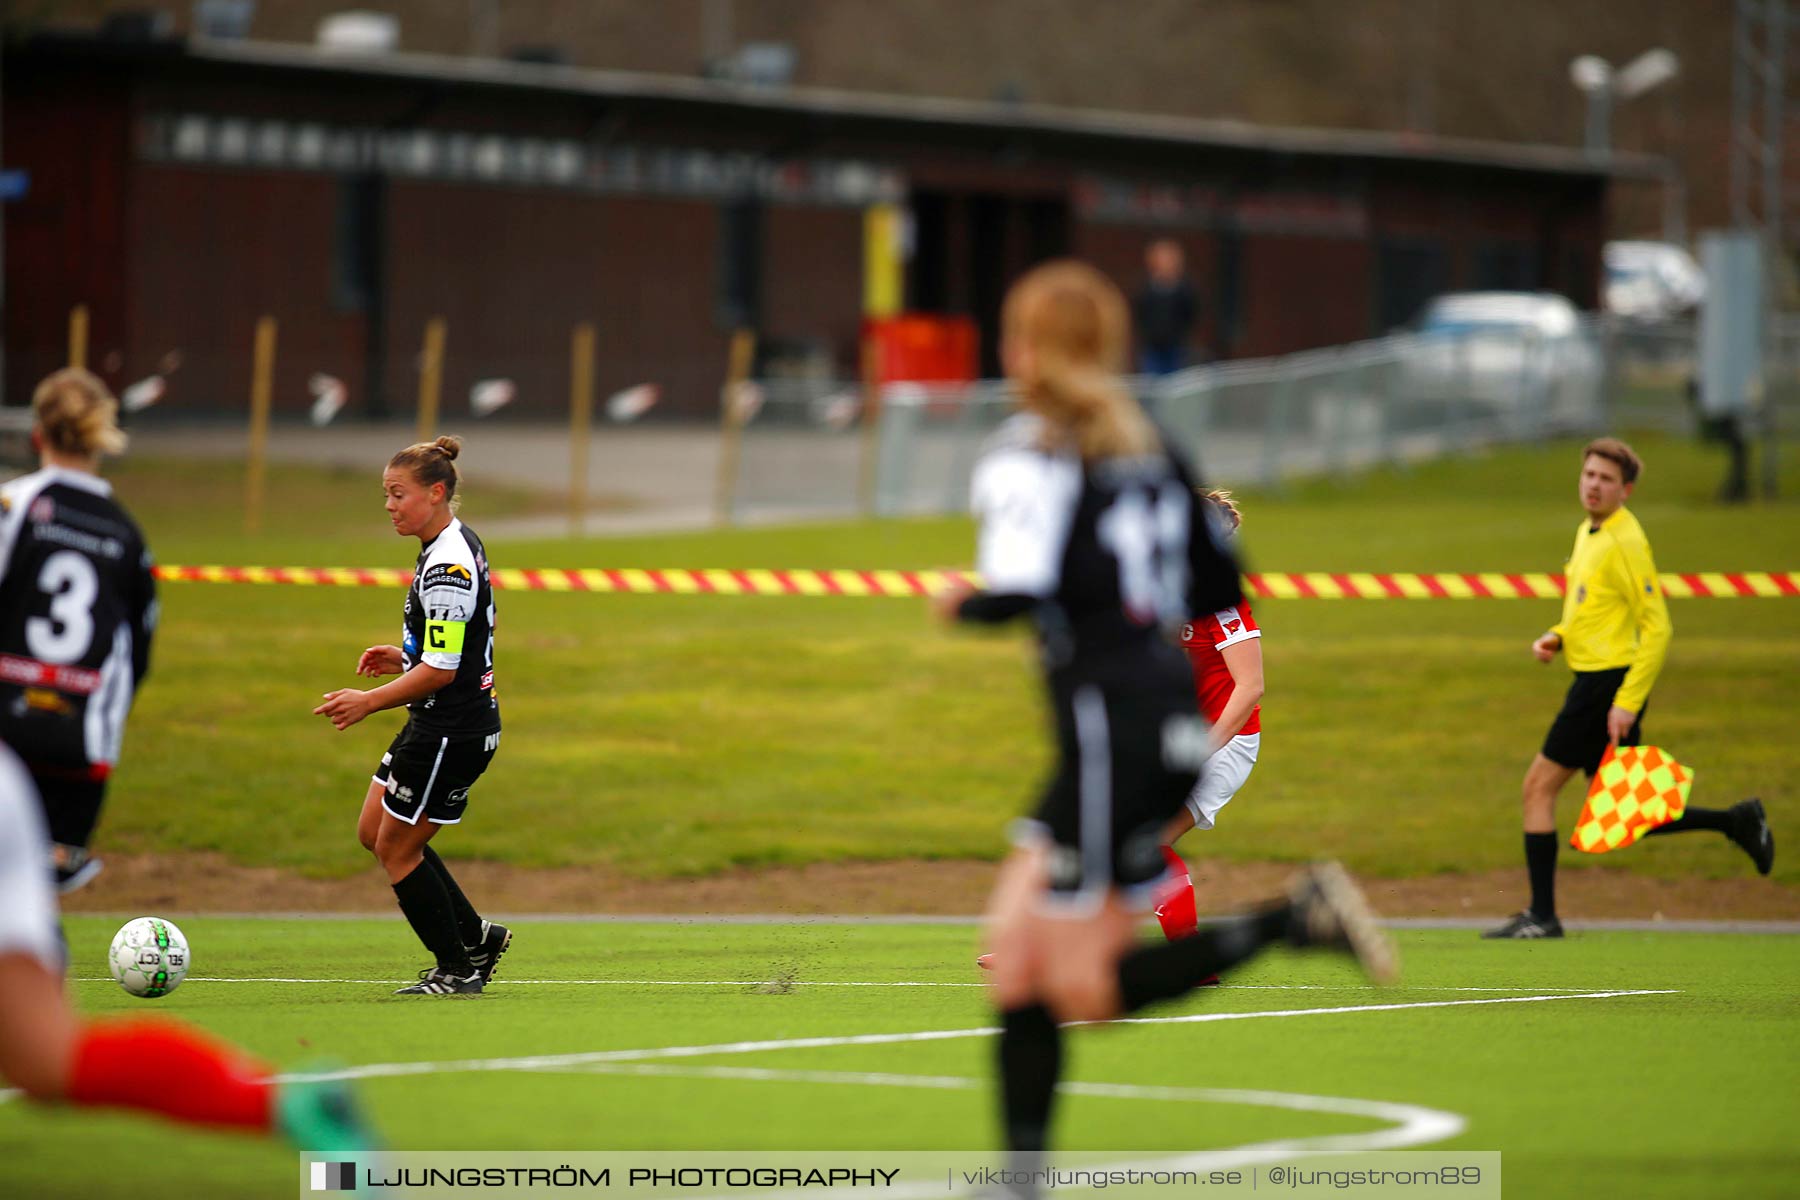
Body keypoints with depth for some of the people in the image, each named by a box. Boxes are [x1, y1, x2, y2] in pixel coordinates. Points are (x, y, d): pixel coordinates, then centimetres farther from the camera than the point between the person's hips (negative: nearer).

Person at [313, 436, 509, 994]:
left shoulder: (448, 565, -22)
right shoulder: (455, 546, 11)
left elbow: (442, 669, -25)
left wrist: (370, 701, -23)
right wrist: (404, 658, 12)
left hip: (451, 732, -11)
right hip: (438, 724, 11)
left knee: (396, 847, 0)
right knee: (374, 832, 16)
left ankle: (457, 969, 10)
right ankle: (476, 936, 21)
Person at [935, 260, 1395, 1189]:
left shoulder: (1030, 456, -8)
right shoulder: (1148, 449, 14)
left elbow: (1017, 594, -20)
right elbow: (1218, 588, 17)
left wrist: (960, 603, 1)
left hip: (1108, 724, -8)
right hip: (1173, 721, 8)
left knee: (1087, 990, -6)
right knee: (1015, 946, 11)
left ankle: (1297, 920, -16)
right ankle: (1023, 1172, 6)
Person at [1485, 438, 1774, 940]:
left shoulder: (1625, 543, -15)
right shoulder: (1589, 532, 14)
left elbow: (1657, 627, -18)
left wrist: (1628, 701, -22)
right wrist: (1557, 637, 8)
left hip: (1609, 683, -9)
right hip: (1594, 678, 9)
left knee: (1539, 786, -6)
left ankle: (1541, 916, -2)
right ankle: (1736, 822, 20)